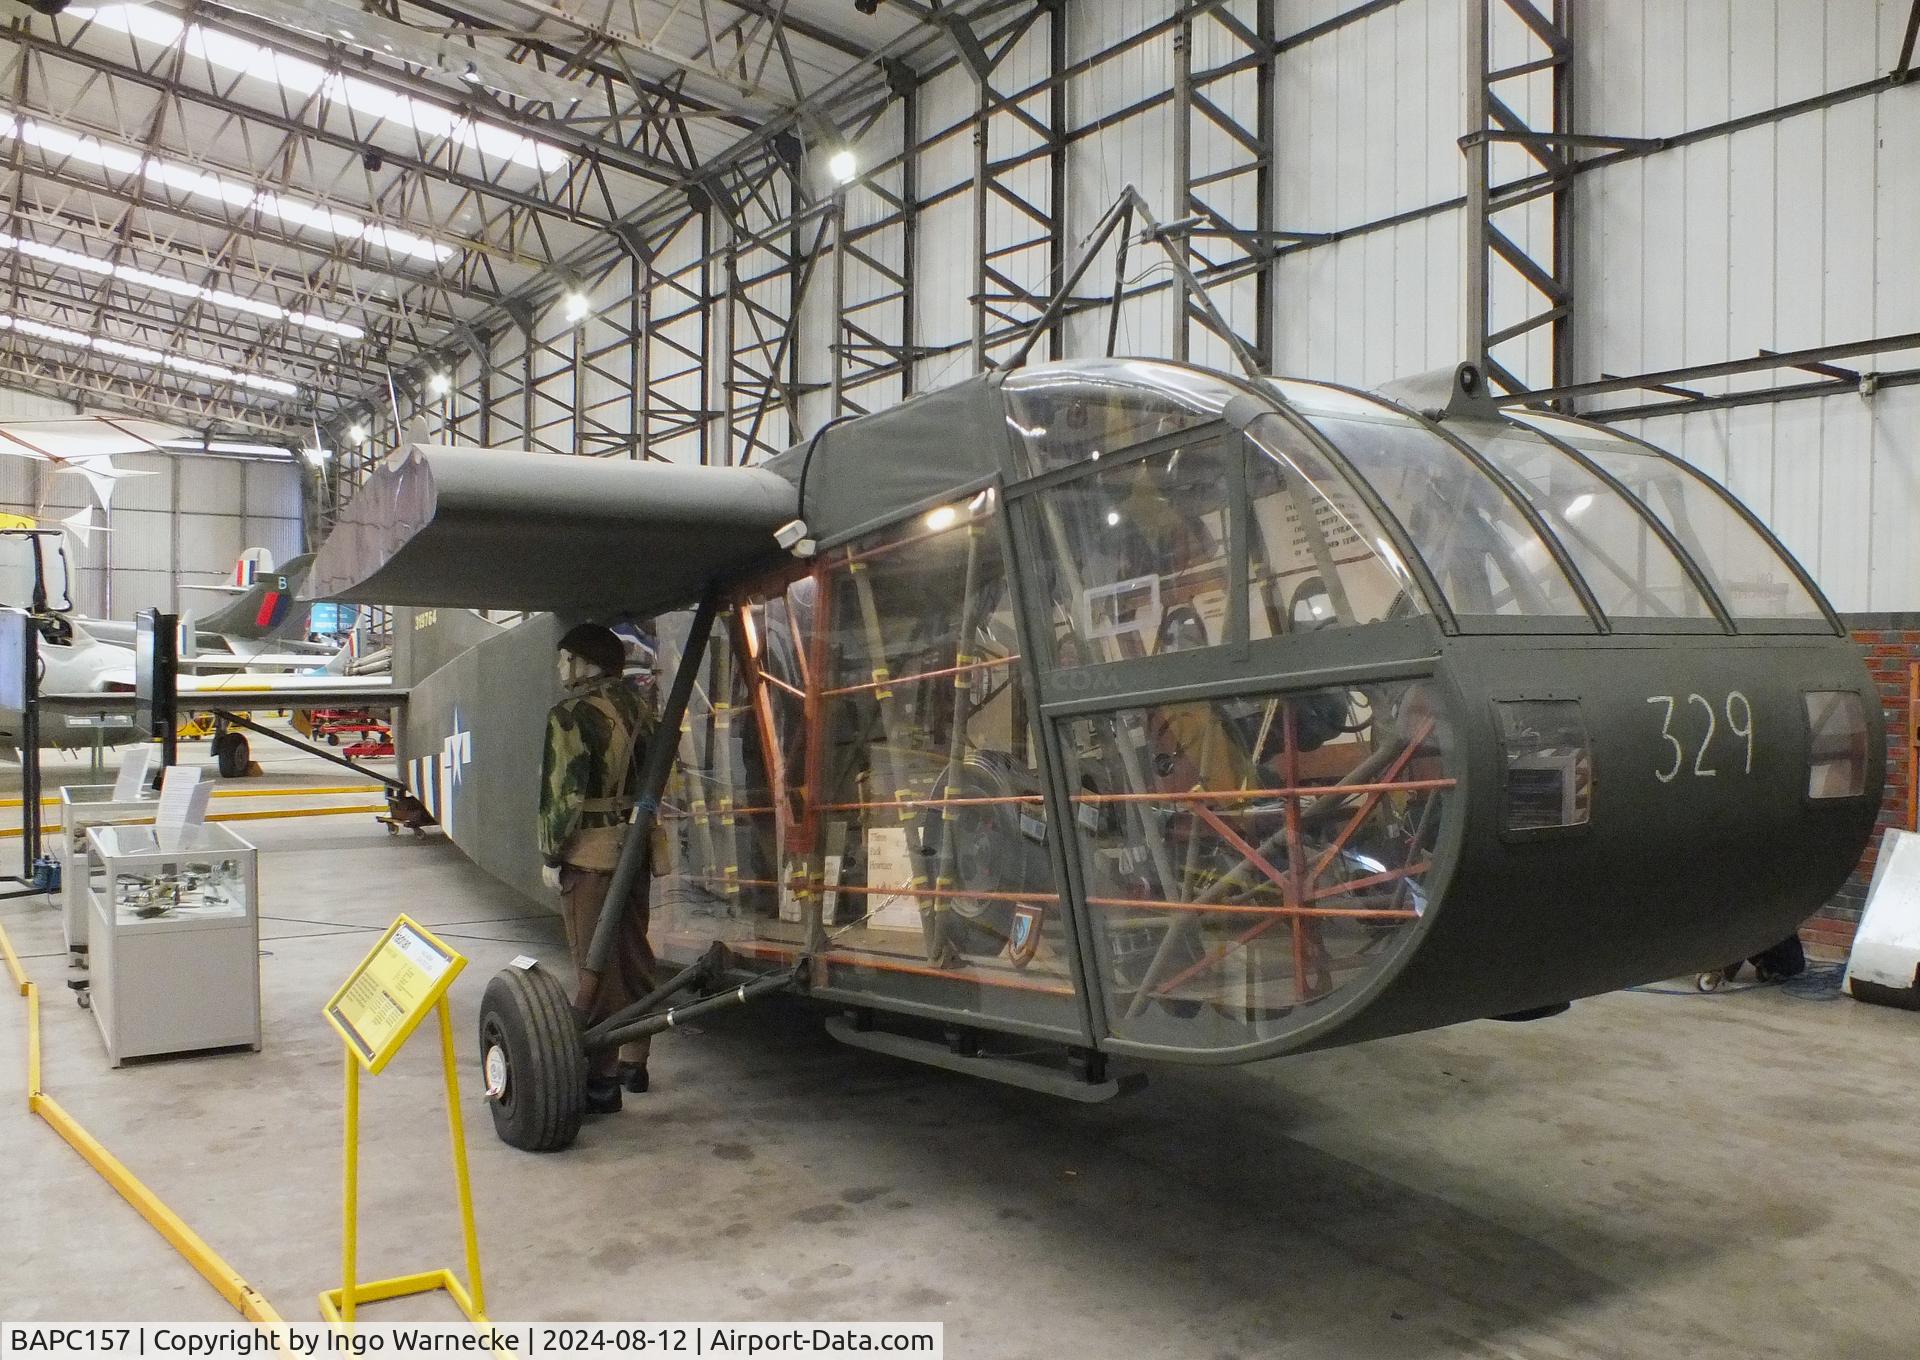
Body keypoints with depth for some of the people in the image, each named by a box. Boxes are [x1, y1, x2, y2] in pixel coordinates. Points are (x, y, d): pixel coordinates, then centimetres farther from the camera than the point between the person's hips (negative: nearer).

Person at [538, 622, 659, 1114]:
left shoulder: (570, 715, -12)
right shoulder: (639, 706, 10)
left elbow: (563, 792, -15)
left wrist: (551, 855, -6)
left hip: (590, 852, -7)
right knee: (634, 957, 15)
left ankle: (602, 1081, 0)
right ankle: (633, 1062, 26)